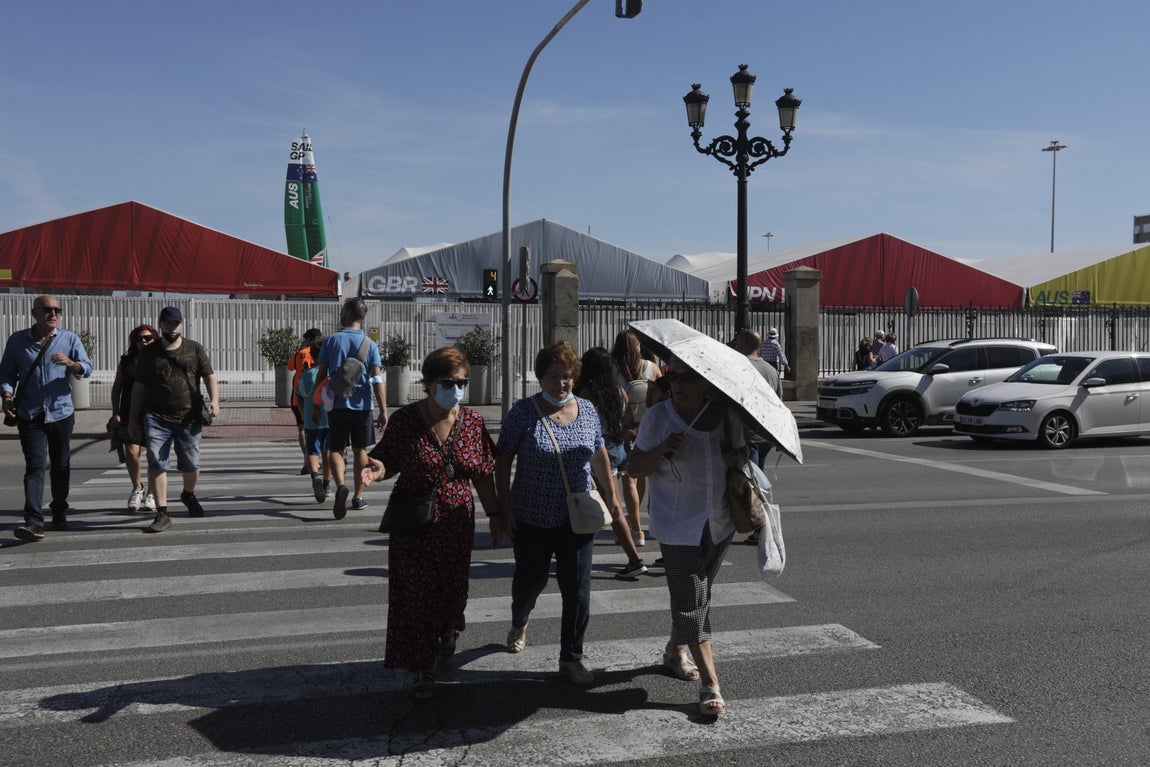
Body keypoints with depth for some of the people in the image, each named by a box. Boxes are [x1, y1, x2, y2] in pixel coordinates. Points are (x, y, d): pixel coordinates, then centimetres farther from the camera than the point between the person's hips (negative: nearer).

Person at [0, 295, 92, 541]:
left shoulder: (70, 339, 3)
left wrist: (70, 363, -25)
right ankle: (33, 521, -18)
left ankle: (59, 514, 26)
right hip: (30, 416, -1)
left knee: (61, 466, 11)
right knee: (35, 466, -11)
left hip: (61, 413, 1)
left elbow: (87, 369, -4)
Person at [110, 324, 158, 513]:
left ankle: (151, 494, 16)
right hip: (130, 414, 1)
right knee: (131, 452, -7)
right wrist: (115, 412, 5)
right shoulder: (126, 361, 9)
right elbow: (117, 387, 13)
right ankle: (137, 488, 18)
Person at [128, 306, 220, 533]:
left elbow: (209, 377, 7)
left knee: (191, 465, 7)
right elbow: (139, 386, 11)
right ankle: (162, 514, -4)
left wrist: (214, 400, -12)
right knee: (156, 464, -9)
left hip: (188, 417, 1)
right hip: (156, 418, 0)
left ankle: (188, 495, 39)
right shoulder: (148, 353, 8)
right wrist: (132, 419, 10)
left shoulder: (195, 350, 8)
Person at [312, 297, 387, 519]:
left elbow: (321, 375, 0)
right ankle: (358, 496, 20)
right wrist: (383, 410, -7)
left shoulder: (331, 340, -1)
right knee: (360, 450, 14)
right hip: (362, 406, 1)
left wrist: (315, 406, 8)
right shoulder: (369, 344, -2)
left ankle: (341, 486, -23)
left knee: (335, 450, 5)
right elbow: (377, 380, -8)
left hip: (337, 406, -1)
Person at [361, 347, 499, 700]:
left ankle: (449, 631, 47)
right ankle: (424, 668, 16)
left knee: (452, 588, 13)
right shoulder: (405, 419, -9)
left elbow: (483, 474, 5)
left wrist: (494, 514, 5)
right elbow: (388, 459, -4)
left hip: (457, 525, 2)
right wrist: (378, 469, -27)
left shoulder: (473, 422, -1)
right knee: (416, 593, 2)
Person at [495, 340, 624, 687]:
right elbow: (503, 461, -5)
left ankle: (571, 659, 14)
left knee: (578, 589, 0)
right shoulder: (523, 412, -8)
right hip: (532, 518, -2)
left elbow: (599, 455, 15)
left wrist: (612, 496, 14)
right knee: (530, 579, 14)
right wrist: (506, 509, -9)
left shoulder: (587, 410, 3)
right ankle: (519, 625, 47)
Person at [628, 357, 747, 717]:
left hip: (719, 522, 4)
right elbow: (635, 467, -1)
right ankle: (711, 685, -4)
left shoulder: (726, 412, -2)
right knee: (691, 600, -8)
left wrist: (741, 456, -10)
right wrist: (660, 451, -21)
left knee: (696, 594, 18)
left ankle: (675, 650, 41)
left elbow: (740, 449, 14)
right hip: (678, 524, -4)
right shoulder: (658, 417, -8)